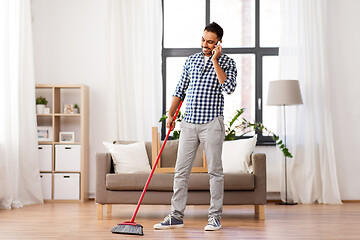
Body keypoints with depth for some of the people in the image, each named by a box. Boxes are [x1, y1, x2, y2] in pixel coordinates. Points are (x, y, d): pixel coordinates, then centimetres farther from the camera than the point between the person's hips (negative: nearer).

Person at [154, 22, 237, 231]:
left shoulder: (227, 63, 0)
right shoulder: (191, 60, 13)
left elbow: (229, 87, -18)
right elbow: (180, 90, 19)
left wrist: (214, 60, -15)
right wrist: (171, 114, 12)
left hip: (212, 124, -4)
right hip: (189, 122, 4)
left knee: (215, 171, 1)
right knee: (181, 170, 3)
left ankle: (215, 217, 10)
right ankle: (177, 216, 10)